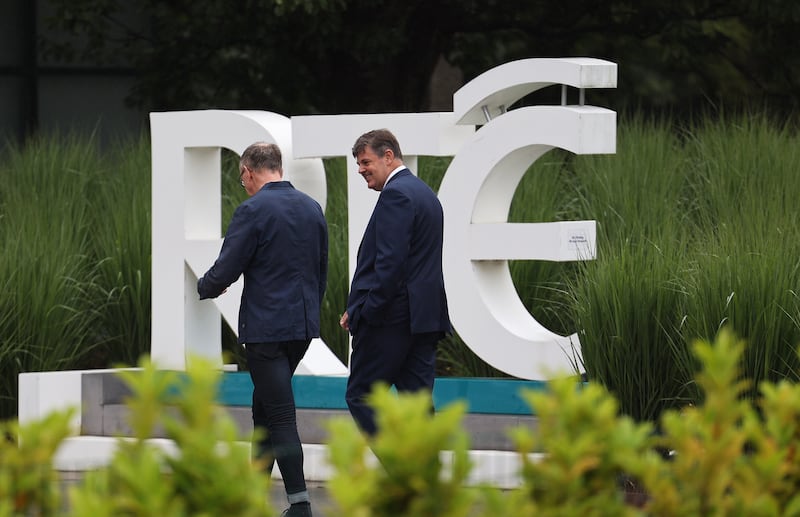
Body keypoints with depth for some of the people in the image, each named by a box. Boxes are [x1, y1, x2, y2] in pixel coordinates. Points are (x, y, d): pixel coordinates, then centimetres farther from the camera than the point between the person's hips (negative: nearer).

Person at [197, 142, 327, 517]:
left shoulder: (253, 211, -13)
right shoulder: (312, 209, 9)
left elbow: (226, 270, -11)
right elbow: (321, 271, 15)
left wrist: (206, 288, 11)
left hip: (267, 327, -7)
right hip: (304, 324, 7)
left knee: (280, 413, -5)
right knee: (265, 408, 20)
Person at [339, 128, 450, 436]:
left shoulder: (395, 194, -12)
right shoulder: (425, 193, 19)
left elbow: (390, 261, -21)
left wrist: (365, 311, -16)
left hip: (392, 317, -10)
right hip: (425, 315, 10)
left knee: (360, 395, -3)